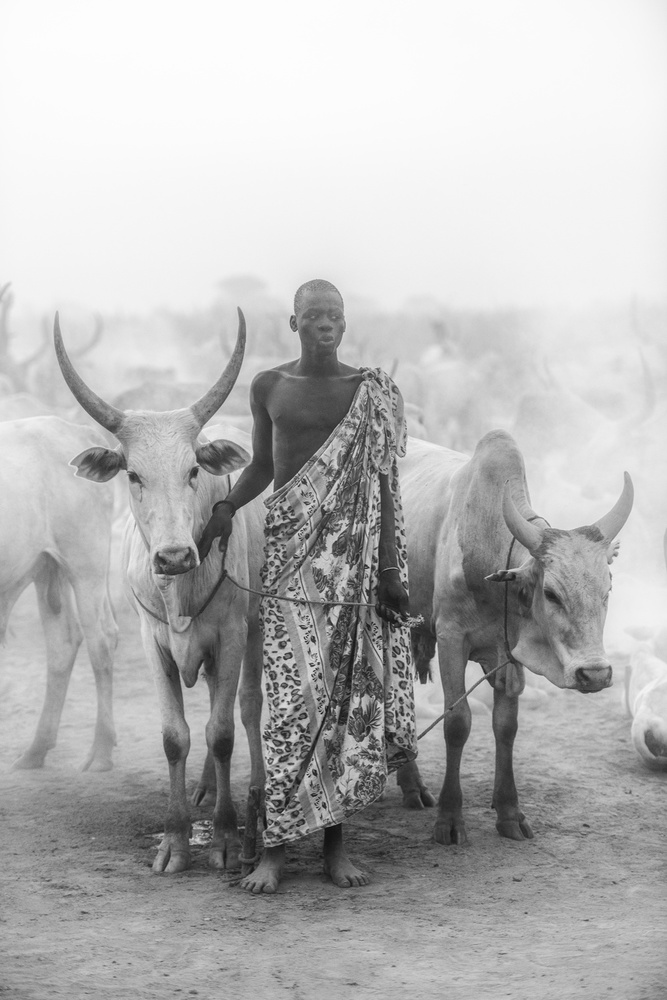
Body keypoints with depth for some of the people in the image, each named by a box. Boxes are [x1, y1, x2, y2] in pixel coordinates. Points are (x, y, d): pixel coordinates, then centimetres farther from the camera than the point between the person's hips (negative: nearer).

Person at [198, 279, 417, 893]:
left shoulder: (372, 393, 4)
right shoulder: (269, 387, 8)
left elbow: (383, 486, 4)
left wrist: (389, 570, -1)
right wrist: (226, 507, 1)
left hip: (353, 554, 0)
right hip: (290, 551, 0)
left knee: (346, 692, 0)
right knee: (294, 694, -9)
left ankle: (335, 840, 7)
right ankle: (276, 846, -6)